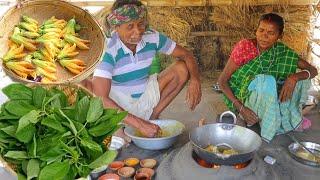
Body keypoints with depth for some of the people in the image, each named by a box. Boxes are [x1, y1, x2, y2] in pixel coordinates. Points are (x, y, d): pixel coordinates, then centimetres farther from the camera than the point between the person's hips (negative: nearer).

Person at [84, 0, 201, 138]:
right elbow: (100, 98, -35)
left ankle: (151, 118, -7)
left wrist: (195, 80, -25)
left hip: (144, 100, 4)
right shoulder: (108, 49, -27)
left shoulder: (152, 37, -13)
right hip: (117, 105, -4)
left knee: (182, 69, -9)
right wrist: (139, 124, -41)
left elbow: (186, 55, -3)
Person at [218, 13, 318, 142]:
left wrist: (294, 77, -27)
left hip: (267, 101, 5)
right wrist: (240, 108, -27)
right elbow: (222, 80, -16)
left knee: (301, 77, -8)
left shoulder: (283, 52, -5)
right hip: (243, 100, -4)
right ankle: (267, 132, -17)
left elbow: (313, 70, -3)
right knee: (267, 81, -32)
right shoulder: (244, 46, -17)